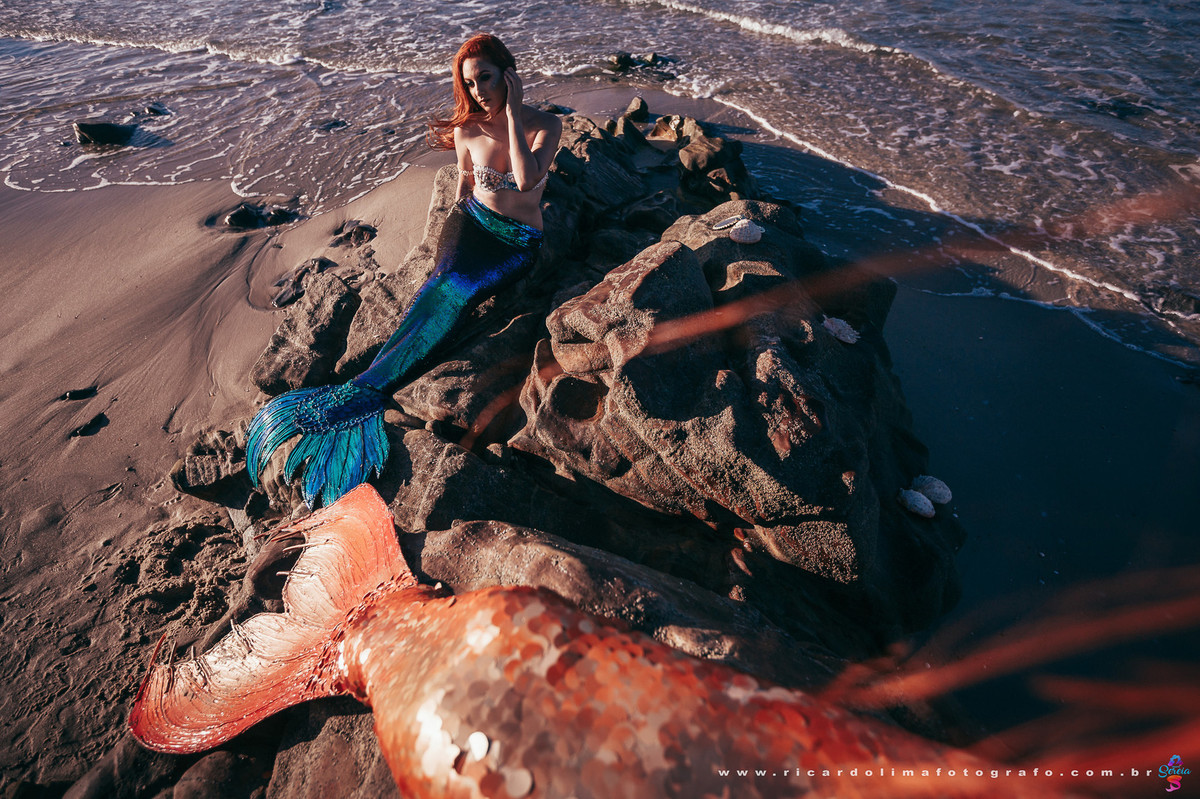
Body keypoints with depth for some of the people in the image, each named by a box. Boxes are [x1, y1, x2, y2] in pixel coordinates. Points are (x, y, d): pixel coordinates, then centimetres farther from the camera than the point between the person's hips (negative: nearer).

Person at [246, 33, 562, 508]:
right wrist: (452, 234, 4)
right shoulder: (468, 129, 3)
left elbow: (526, 180, -24)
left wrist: (512, 112, -18)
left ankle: (367, 388, -37)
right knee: (445, 282, -30)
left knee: (455, 293, -29)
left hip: (518, 243, -2)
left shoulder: (545, 125, -6)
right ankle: (367, 393, -41)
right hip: (473, 222, 2)